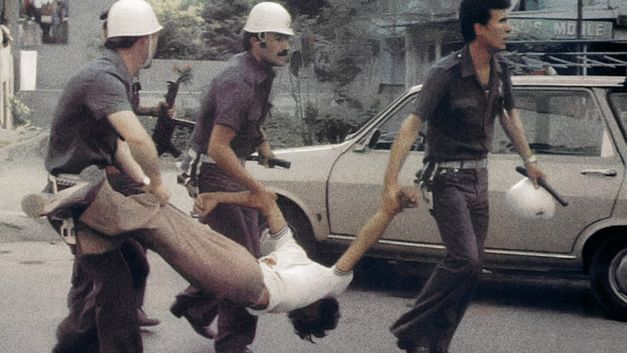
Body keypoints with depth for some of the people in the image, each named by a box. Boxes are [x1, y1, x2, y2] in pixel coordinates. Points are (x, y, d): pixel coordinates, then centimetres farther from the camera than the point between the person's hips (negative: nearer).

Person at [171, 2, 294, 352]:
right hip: (213, 170, -10)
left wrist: (261, 139, 13)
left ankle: (193, 303, 31)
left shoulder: (260, 74, 4)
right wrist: (256, 188, -27)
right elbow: (218, 148, -30)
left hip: (233, 169, 10)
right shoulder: (239, 84, -26)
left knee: (249, 253, 15)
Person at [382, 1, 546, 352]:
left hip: (479, 178, 7)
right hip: (448, 178, -7)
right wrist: (391, 181, -32)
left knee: (472, 264, 7)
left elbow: (510, 114, 20)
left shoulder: (500, 69, 2)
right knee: (464, 260, -19)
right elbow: (412, 125, -25)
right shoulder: (446, 73, -19)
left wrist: (529, 159, 21)